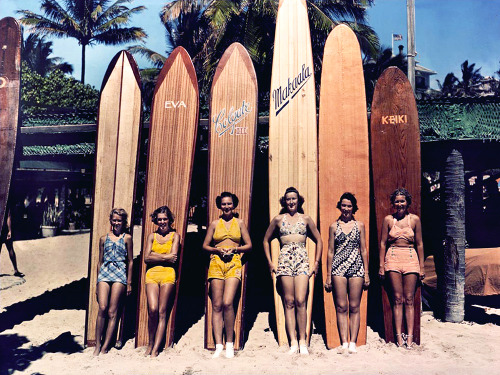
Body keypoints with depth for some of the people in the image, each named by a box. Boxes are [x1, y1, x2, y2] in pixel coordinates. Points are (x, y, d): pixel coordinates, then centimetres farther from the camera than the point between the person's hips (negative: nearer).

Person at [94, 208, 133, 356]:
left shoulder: (127, 238, 7)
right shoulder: (104, 239, 14)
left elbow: (130, 261, 9)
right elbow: (100, 262, 17)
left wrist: (129, 283, 6)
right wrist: (97, 283, 15)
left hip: (120, 273, -2)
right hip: (104, 272, 2)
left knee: (112, 312, -3)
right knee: (102, 308, -11)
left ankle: (105, 347, 4)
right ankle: (97, 345, 0)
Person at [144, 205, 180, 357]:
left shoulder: (175, 236, 8)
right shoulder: (152, 236, 14)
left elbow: (173, 257, -5)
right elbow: (146, 258, 2)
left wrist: (155, 255, -4)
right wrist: (165, 257, -5)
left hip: (168, 275, -1)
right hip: (152, 274, 1)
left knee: (162, 312, -4)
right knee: (152, 309, -12)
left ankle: (155, 349, 1)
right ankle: (150, 343, 8)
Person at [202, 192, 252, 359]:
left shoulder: (239, 223, 12)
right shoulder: (214, 224, 13)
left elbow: (249, 245, 12)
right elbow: (205, 245, 14)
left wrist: (235, 249, -5)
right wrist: (217, 250, -4)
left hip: (233, 263, -1)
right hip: (216, 263, 1)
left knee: (227, 303, -16)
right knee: (217, 305, -3)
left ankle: (230, 344, -2)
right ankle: (218, 346, 2)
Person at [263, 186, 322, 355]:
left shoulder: (306, 219, 11)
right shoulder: (278, 219, 10)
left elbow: (319, 241, 16)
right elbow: (266, 240, 17)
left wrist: (316, 263, 9)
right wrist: (270, 262, 10)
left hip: (302, 259, 0)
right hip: (285, 259, 0)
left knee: (300, 301, -11)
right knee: (289, 302, -2)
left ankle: (303, 341, 0)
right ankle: (293, 343, 1)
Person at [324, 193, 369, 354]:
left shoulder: (359, 225, 9)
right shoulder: (334, 226, 8)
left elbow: (363, 250, 10)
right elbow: (330, 252, 7)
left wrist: (366, 273, 5)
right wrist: (328, 275, 4)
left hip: (356, 268, 0)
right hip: (338, 268, 0)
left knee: (354, 307, 2)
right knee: (341, 307, -1)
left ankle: (353, 343, 8)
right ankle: (344, 343, 5)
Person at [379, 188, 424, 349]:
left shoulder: (414, 219, 5)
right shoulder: (388, 219, 5)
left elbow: (419, 244, 8)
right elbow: (383, 243, 7)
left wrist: (421, 267, 7)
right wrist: (381, 265, 2)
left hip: (411, 258, 0)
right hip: (393, 258, 0)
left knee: (409, 300, 2)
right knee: (397, 299, 0)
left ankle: (410, 336, 7)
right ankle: (399, 335, 5)